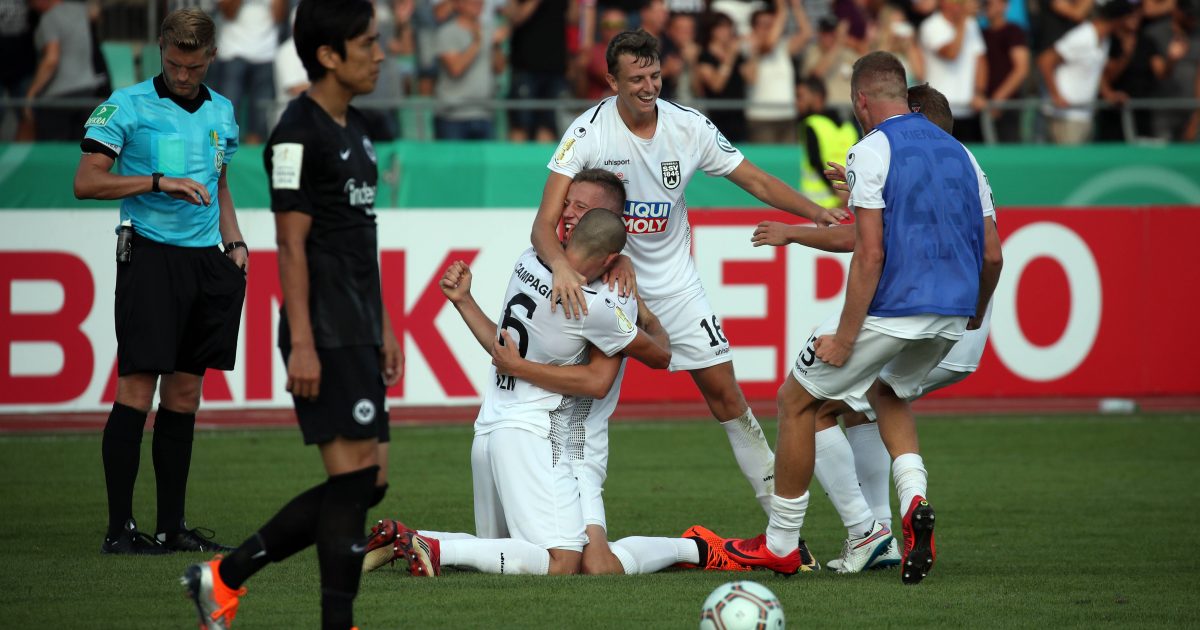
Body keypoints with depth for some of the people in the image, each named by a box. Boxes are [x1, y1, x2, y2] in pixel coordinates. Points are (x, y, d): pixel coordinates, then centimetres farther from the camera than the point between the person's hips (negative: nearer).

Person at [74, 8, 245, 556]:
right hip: (151, 257, -6)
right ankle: (119, 528, -9)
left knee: (184, 394, 7)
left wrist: (235, 244, 12)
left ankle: (172, 526, 11)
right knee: (137, 388, -10)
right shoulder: (127, 106, -4)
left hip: (206, 261, 6)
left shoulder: (221, 112, 15)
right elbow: (86, 182, -9)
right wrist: (158, 182, -16)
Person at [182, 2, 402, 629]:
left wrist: (384, 327, 20)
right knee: (354, 474, -10)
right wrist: (301, 343, -19)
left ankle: (225, 575, 16)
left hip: (358, 335, 10)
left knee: (369, 482, 9)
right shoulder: (299, 133, -12)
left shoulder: (355, 130, 17)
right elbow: (292, 244, -15)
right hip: (324, 336, -10)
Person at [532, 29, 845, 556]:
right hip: (606, 277, -3)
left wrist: (817, 212, -14)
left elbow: (758, 182, 1)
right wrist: (561, 266, -45)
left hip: (675, 283, 3)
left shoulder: (689, 127, -8)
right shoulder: (588, 133, -18)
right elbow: (546, 222, -24)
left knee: (725, 394, 1)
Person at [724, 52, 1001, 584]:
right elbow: (991, 255, 15)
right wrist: (975, 316, 32)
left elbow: (870, 255, -16)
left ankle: (781, 544, 15)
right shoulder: (959, 154, 14)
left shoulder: (871, 152, -7)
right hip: (952, 312, 7)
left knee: (796, 400, 10)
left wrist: (845, 337, -13)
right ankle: (914, 498, 5)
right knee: (889, 392, 32)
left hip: (893, 307, -7)